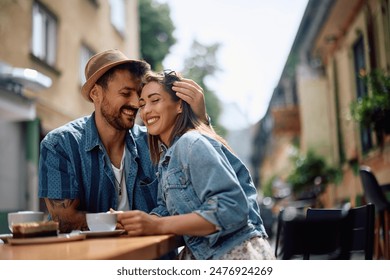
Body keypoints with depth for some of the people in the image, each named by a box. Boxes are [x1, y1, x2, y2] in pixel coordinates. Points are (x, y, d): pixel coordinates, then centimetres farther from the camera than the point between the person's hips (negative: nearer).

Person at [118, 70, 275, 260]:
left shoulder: (192, 143, -15)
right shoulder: (166, 155, 14)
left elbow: (232, 209, -25)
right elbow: (166, 209, 11)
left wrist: (158, 226, -28)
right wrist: (131, 222, -9)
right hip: (202, 255, 7)